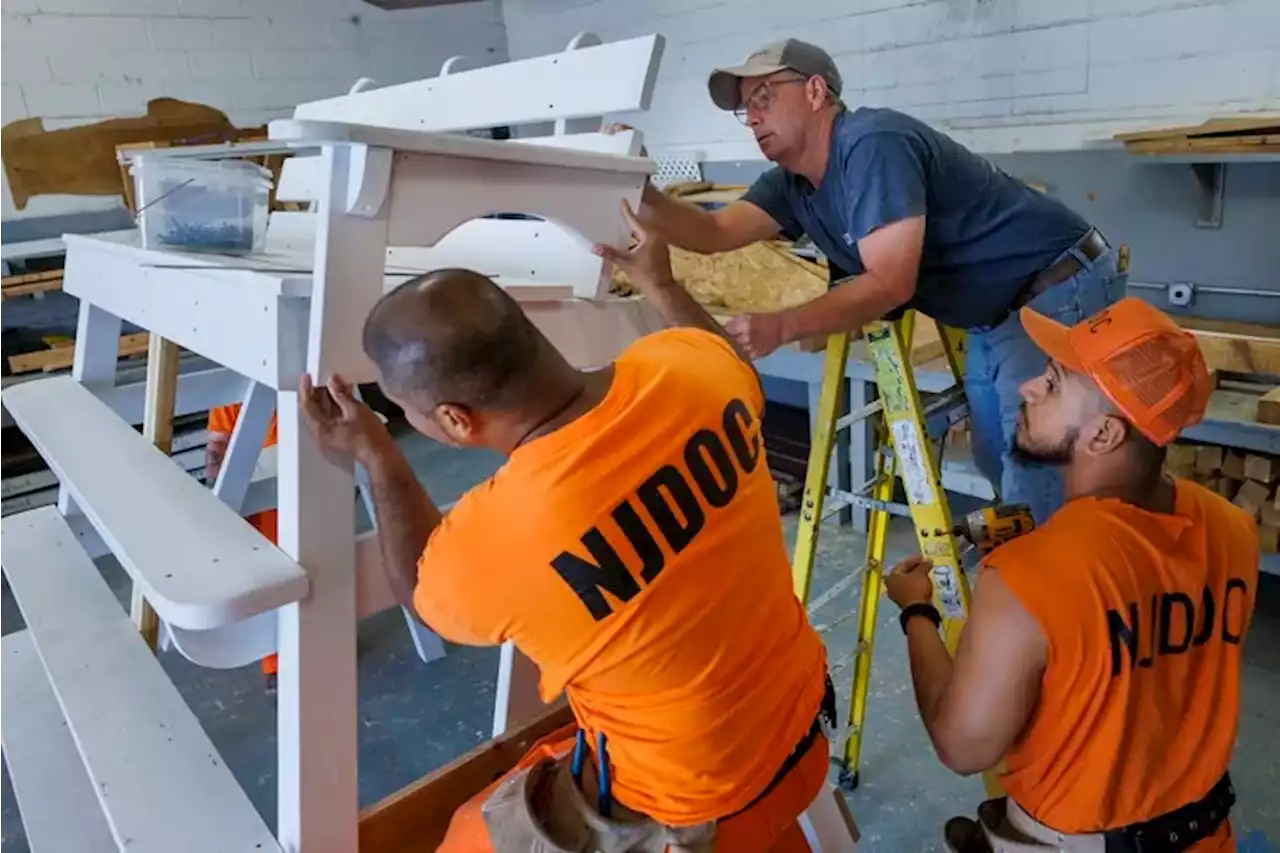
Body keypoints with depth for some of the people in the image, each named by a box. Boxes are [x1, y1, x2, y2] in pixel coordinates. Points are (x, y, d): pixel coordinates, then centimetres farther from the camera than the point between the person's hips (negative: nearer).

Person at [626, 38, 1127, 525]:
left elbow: (891, 284, -30)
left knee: (1037, 479, -7)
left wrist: (781, 327, -35)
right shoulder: (793, 184, 4)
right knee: (998, 465, 19)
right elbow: (716, 233, -10)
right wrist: (639, 197, -23)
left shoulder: (874, 143, -23)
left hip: (1062, 290, -9)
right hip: (995, 314, 9)